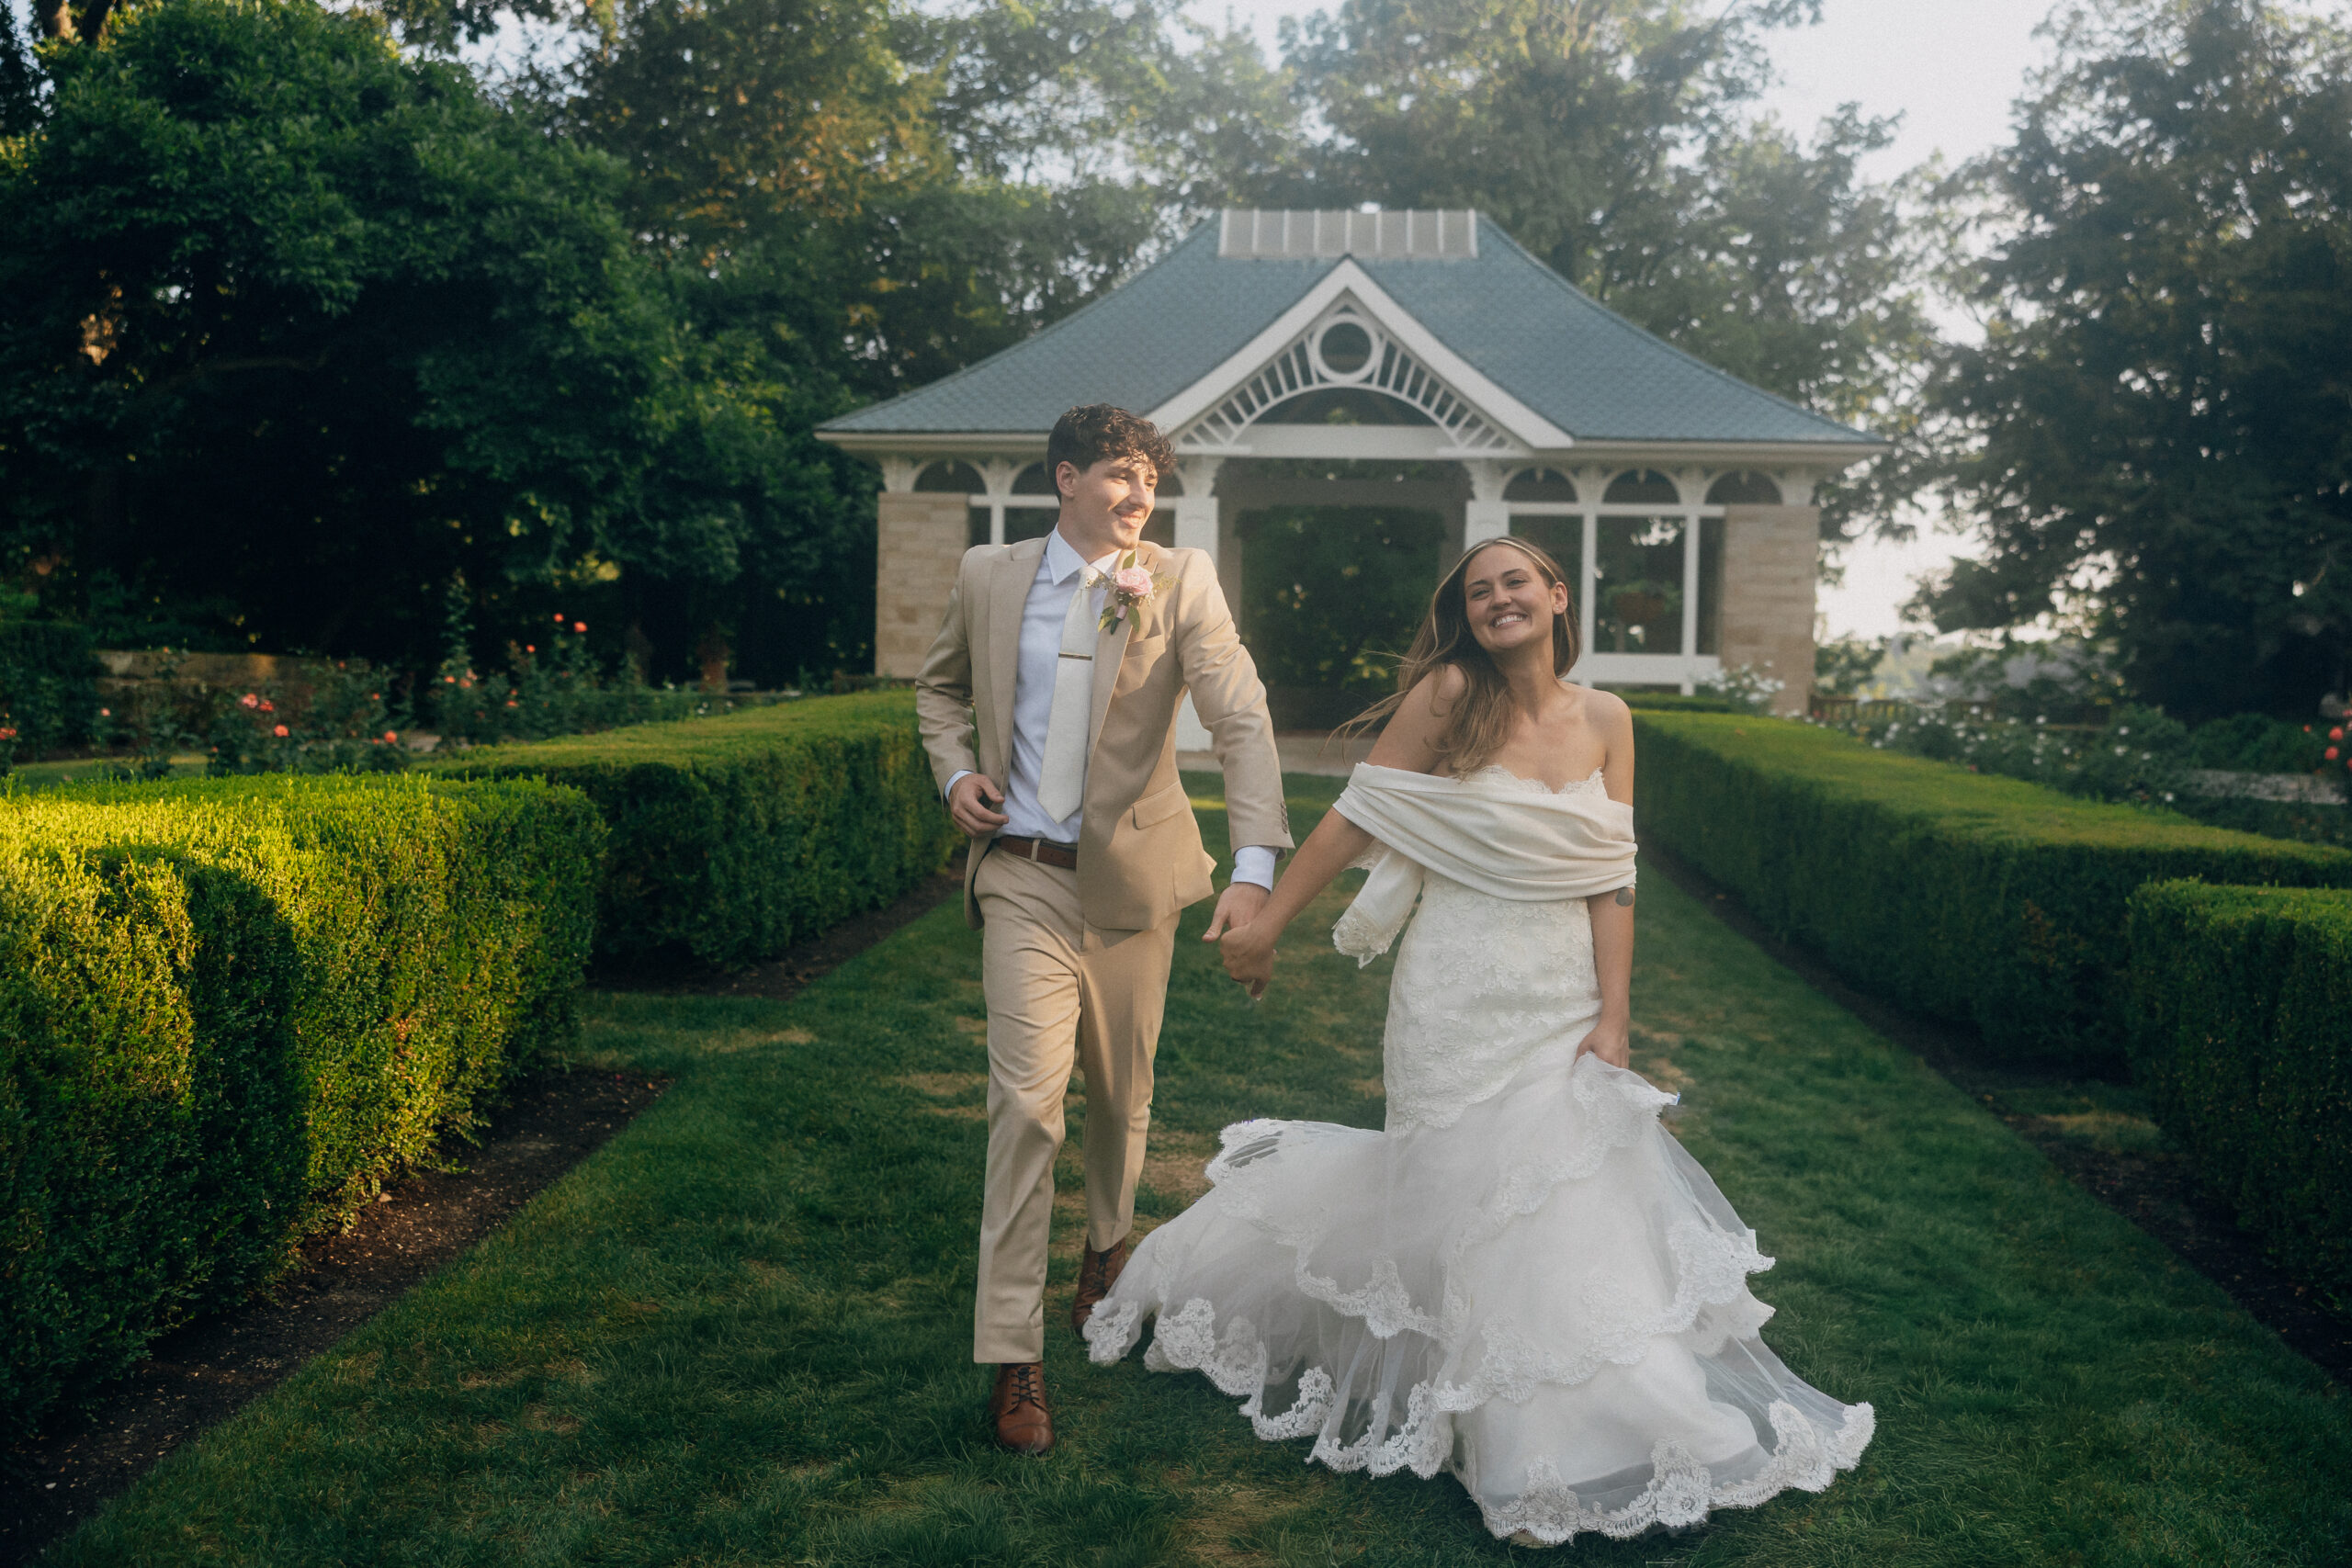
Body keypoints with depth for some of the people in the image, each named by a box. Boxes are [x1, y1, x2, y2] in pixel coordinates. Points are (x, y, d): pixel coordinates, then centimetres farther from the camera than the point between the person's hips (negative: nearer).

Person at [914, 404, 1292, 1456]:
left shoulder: (1181, 583, -5)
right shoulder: (988, 576, 2)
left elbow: (1242, 720, -15)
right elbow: (940, 682, 21)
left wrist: (1255, 866, -28)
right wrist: (955, 771, 1)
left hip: (1132, 875, 1)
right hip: (1021, 875, 0)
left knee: (1121, 1092, 16)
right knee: (1026, 1102, -9)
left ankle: (1107, 1247, 47)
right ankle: (1013, 1358, -1)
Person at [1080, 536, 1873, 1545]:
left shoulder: (1604, 720, 3)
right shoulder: (1448, 696, -9)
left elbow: (1609, 882, 1)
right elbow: (1357, 818, -6)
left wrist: (1612, 1020, -4)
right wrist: (1267, 922, -6)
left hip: (1564, 1000, 4)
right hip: (1462, 1000, -4)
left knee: (1584, 1192, 8)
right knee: (1495, 1209, 2)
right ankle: (1538, 1467, 16)